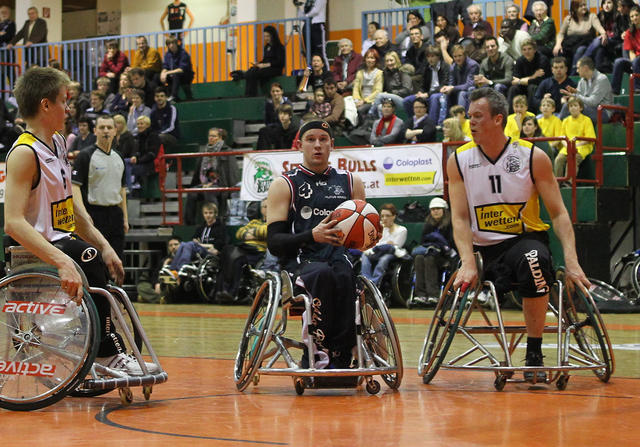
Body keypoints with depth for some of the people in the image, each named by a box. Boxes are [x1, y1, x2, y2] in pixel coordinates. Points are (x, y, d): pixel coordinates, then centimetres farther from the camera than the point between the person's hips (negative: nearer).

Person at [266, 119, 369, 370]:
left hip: (338, 256, 2)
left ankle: (339, 359, -32)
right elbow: (274, 243, -1)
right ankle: (318, 348, -33)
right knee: (322, 273, -38)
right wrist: (312, 236, -18)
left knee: (344, 277, -35)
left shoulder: (351, 182, 18)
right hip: (299, 262, -2)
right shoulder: (284, 185, 8)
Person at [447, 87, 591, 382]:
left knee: (533, 261, -37)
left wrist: (571, 261, -17)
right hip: (482, 247, 2)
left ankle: (534, 354, -24)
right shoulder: (459, 161, 0)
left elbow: (558, 213, -4)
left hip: (526, 239, -2)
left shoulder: (533, 157, -5)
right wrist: (468, 262, -22)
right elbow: (460, 218, -5)